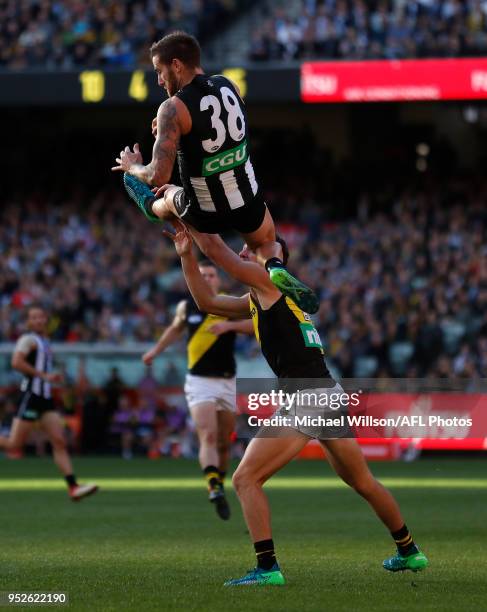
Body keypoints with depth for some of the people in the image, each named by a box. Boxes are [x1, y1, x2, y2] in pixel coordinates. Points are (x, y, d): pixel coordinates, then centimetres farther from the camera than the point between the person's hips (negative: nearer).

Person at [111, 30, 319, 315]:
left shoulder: (173, 109, -22)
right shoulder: (228, 85, -3)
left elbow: (159, 176, -23)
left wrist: (132, 167, -2)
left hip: (206, 214, -4)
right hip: (248, 202, 4)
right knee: (267, 244, 31)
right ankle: (276, 270, 1)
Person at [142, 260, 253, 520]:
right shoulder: (186, 307, 3)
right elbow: (175, 328, 25)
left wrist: (229, 325, -28)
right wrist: (156, 350, 26)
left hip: (227, 382, 1)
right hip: (200, 382, -1)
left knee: (224, 442, 9)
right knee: (208, 437, -21)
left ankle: (219, 485, 30)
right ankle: (214, 489, -36)